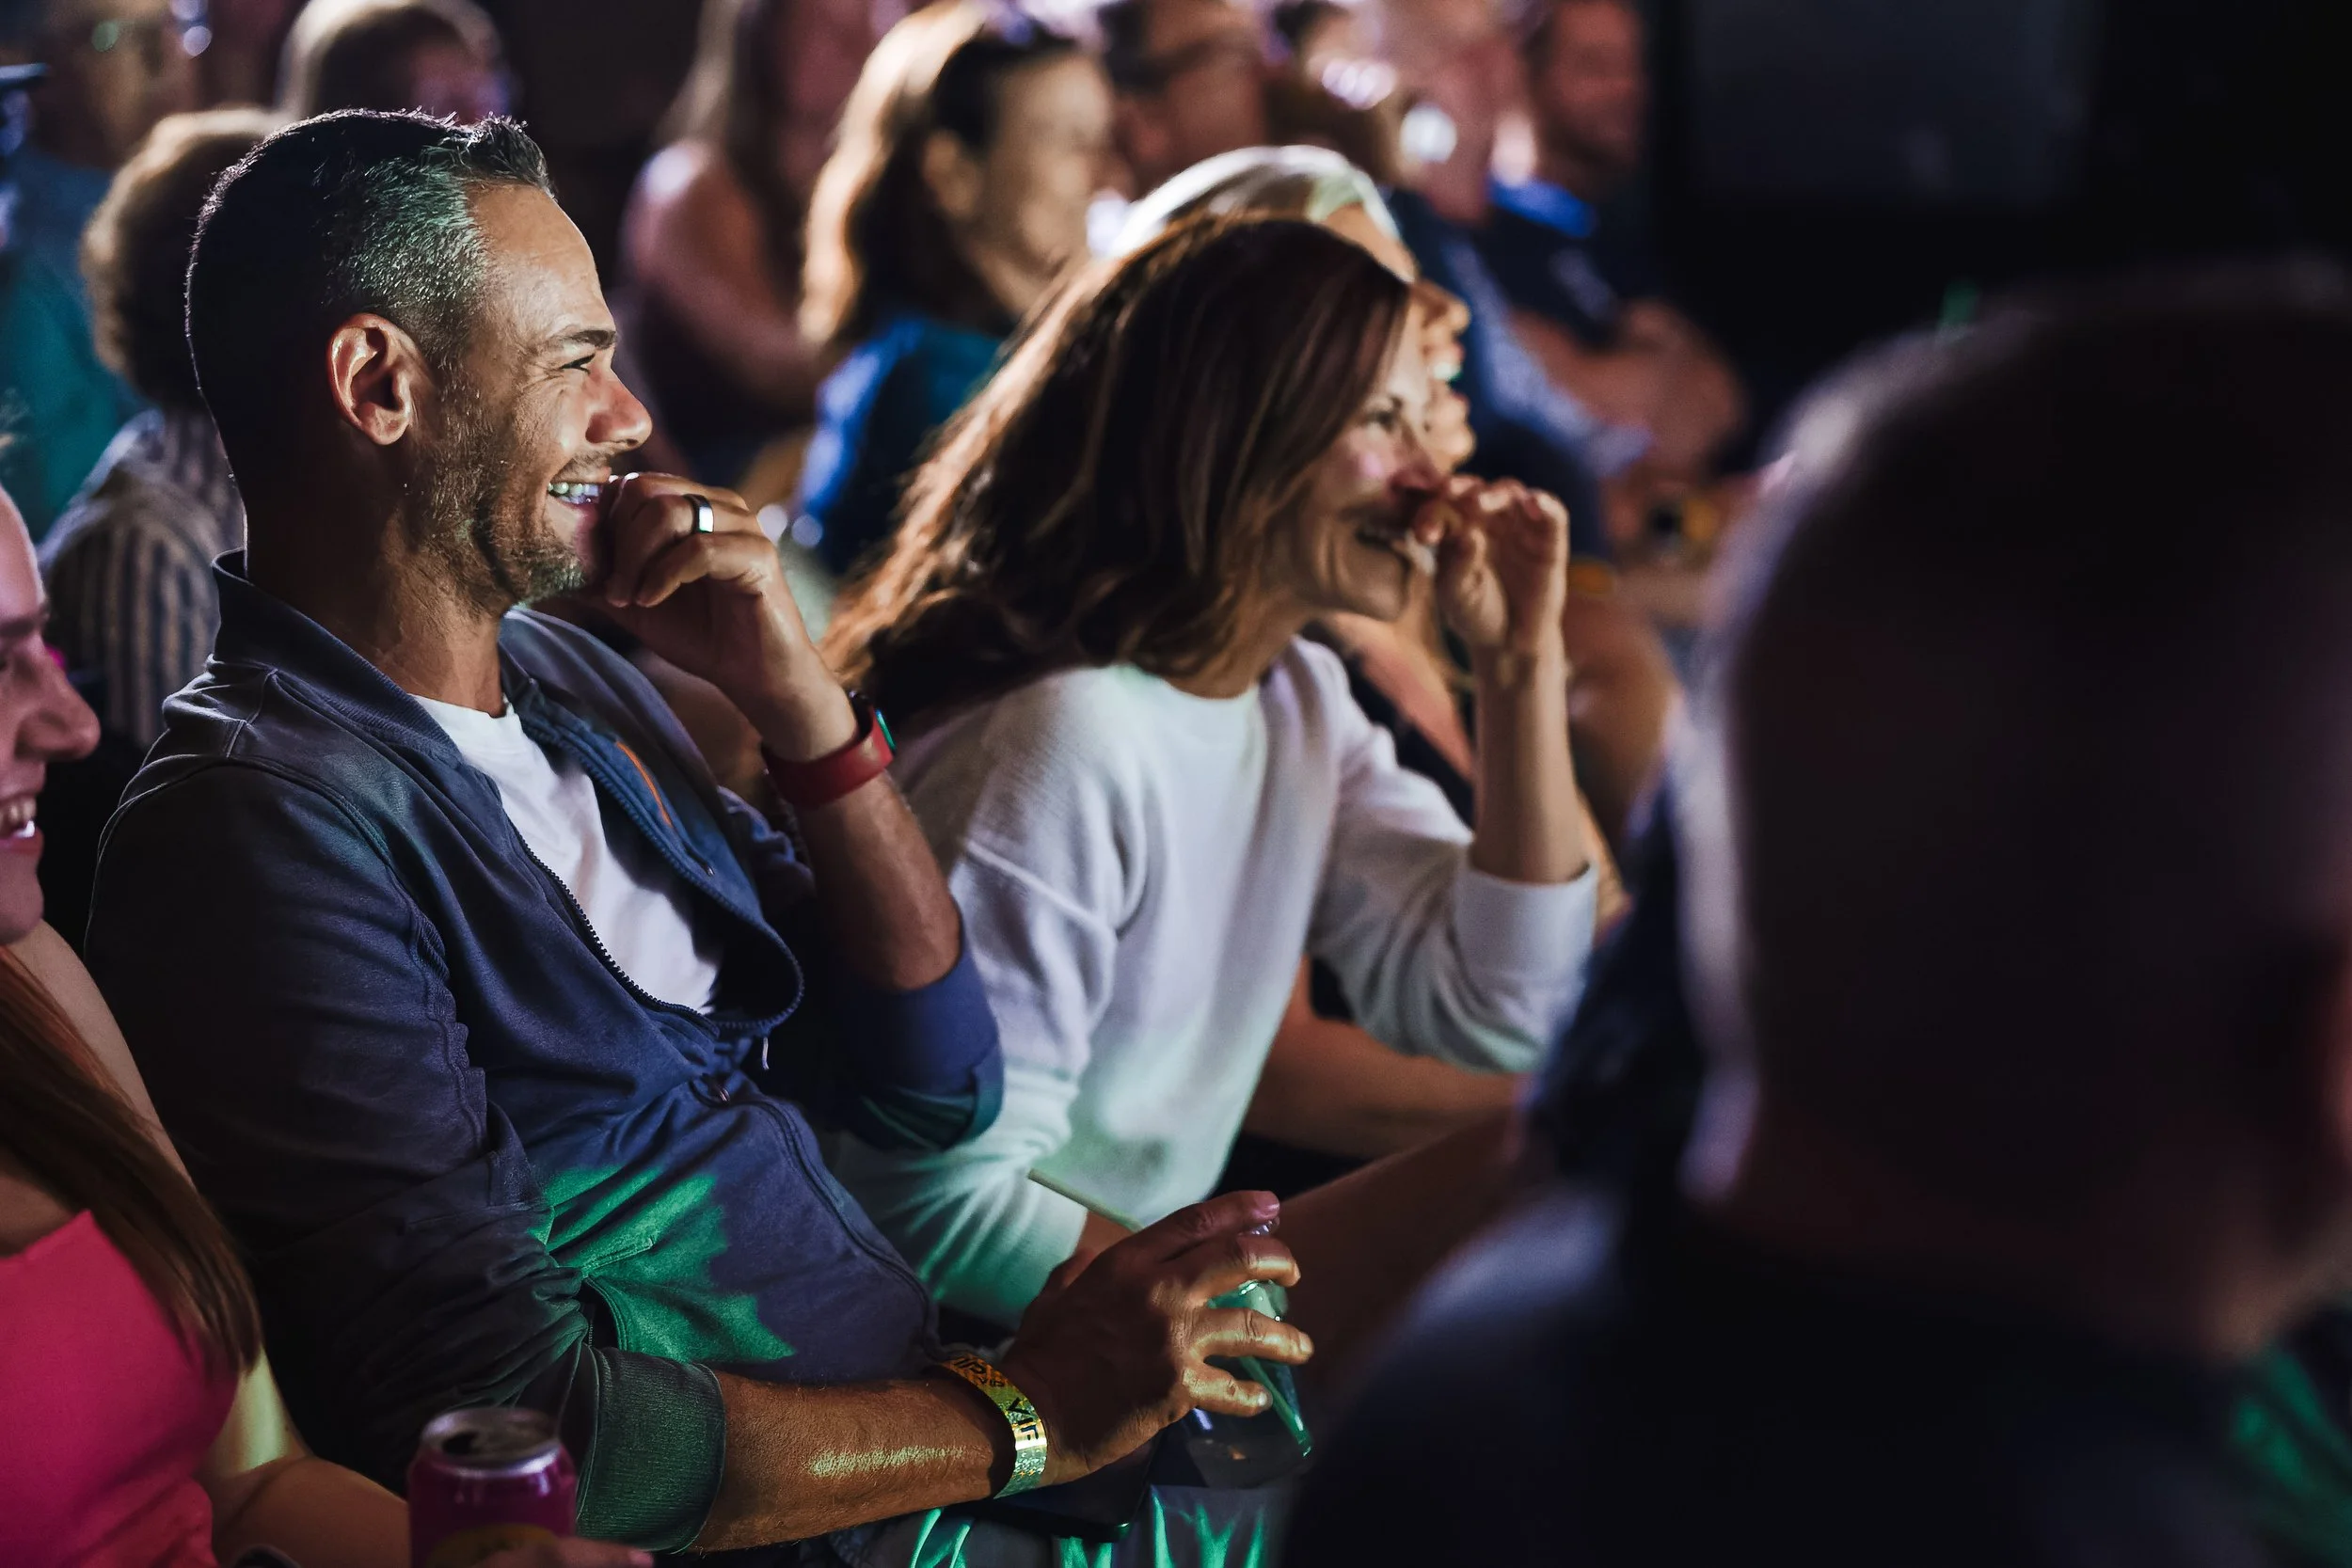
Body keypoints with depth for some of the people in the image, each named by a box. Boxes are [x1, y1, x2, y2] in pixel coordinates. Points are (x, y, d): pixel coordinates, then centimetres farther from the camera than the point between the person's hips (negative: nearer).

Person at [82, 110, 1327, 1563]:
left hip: (932, 1440, 8)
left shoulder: (573, 679, 9)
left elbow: (933, 1088, 11)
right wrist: (1024, 1415, -16)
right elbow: (514, 1428, -23)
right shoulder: (268, 826, -18)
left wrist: (798, 697, -2)